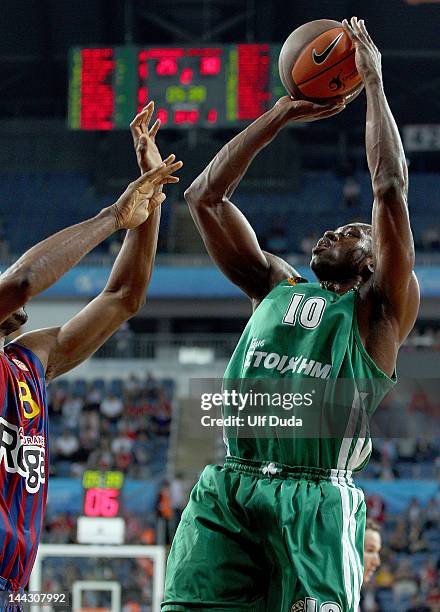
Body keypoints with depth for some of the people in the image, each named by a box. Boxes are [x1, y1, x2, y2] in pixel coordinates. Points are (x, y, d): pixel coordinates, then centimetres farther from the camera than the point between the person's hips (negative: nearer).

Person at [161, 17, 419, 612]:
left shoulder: (380, 309, 15)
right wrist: (282, 112, 24)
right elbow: (203, 196, 25)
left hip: (316, 496, -3)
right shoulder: (276, 286, 28)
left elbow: (391, 189, 4)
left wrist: (374, 82, 10)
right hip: (225, 488, 3)